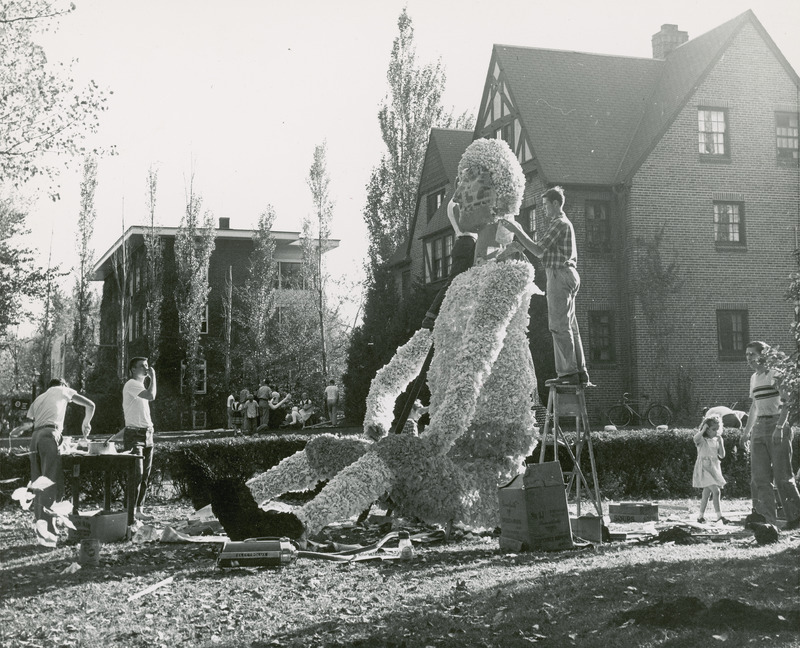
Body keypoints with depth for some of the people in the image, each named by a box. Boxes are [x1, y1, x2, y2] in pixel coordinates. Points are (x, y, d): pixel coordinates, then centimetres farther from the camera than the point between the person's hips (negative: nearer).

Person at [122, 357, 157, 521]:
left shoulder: (141, 385, 19)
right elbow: (151, 395, -24)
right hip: (134, 434, -9)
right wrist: (153, 376, -15)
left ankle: (139, 509, 14)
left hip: (147, 434, 9)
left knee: (145, 475, 8)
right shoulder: (131, 385, -10)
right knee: (136, 474, -12)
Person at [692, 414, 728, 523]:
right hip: (704, 467, -7)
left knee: (707, 493, 12)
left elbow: (722, 456, 7)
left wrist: (721, 443, -4)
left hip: (714, 468, 7)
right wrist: (703, 430, -25)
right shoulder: (702, 440, -8)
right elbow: (695, 439, -33)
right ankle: (719, 516, -17)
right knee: (716, 491, -18)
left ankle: (701, 516, 20)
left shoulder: (717, 440, 11)